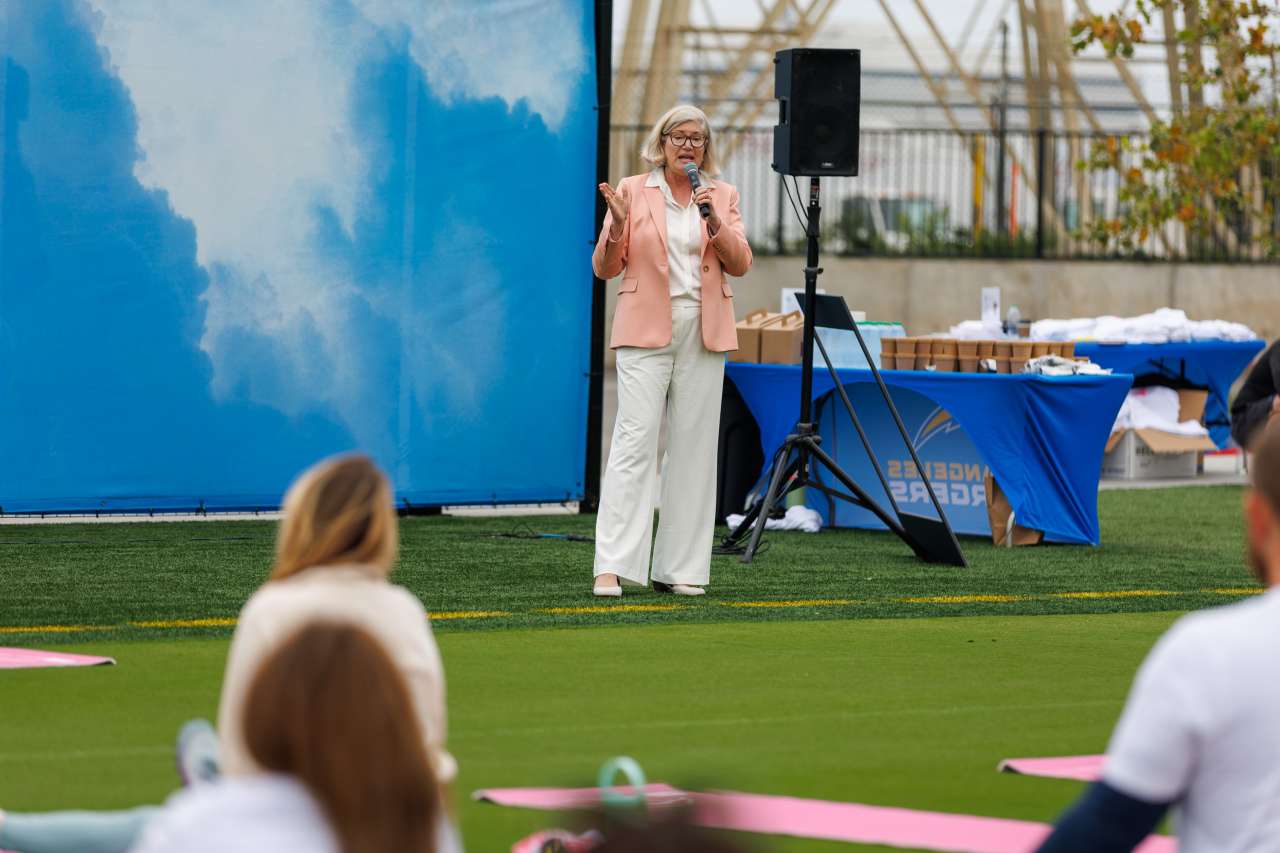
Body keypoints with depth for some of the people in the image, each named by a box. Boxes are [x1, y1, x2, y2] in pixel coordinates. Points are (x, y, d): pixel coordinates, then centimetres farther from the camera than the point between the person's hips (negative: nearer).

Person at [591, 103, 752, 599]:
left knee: (693, 446, 2)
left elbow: (740, 263, 2)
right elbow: (605, 268, 4)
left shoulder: (723, 196, 12)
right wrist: (618, 225, -15)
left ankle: (679, 569, 6)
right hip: (646, 330, -3)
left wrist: (713, 220, -12)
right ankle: (612, 568, -16)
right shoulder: (634, 191, 5)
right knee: (635, 440, -12)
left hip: (703, 334, 3)